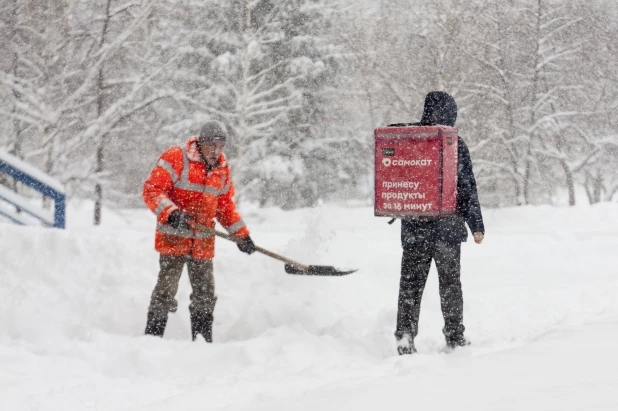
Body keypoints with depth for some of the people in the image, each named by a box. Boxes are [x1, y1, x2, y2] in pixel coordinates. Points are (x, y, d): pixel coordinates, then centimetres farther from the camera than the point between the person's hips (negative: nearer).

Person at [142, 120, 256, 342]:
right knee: (166, 289, -8)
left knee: (205, 294, 6)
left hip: (203, 242, 6)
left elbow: (225, 205, 22)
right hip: (173, 238, -5)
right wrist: (172, 214, -28)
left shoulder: (222, 168, 10)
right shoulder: (176, 157, -10)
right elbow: (151, 190, -14)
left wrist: (242, 234, 18)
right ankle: (152, 337, 1)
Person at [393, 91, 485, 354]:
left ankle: (405, 333, -4)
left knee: (411, 282, 7)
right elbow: (467, 187, -6)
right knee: (450, 282, 10)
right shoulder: (455, 144, -8)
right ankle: (454, 336, 13)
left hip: (413, 227, 2)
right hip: (447, 225, -2)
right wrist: (477, 225, -1)